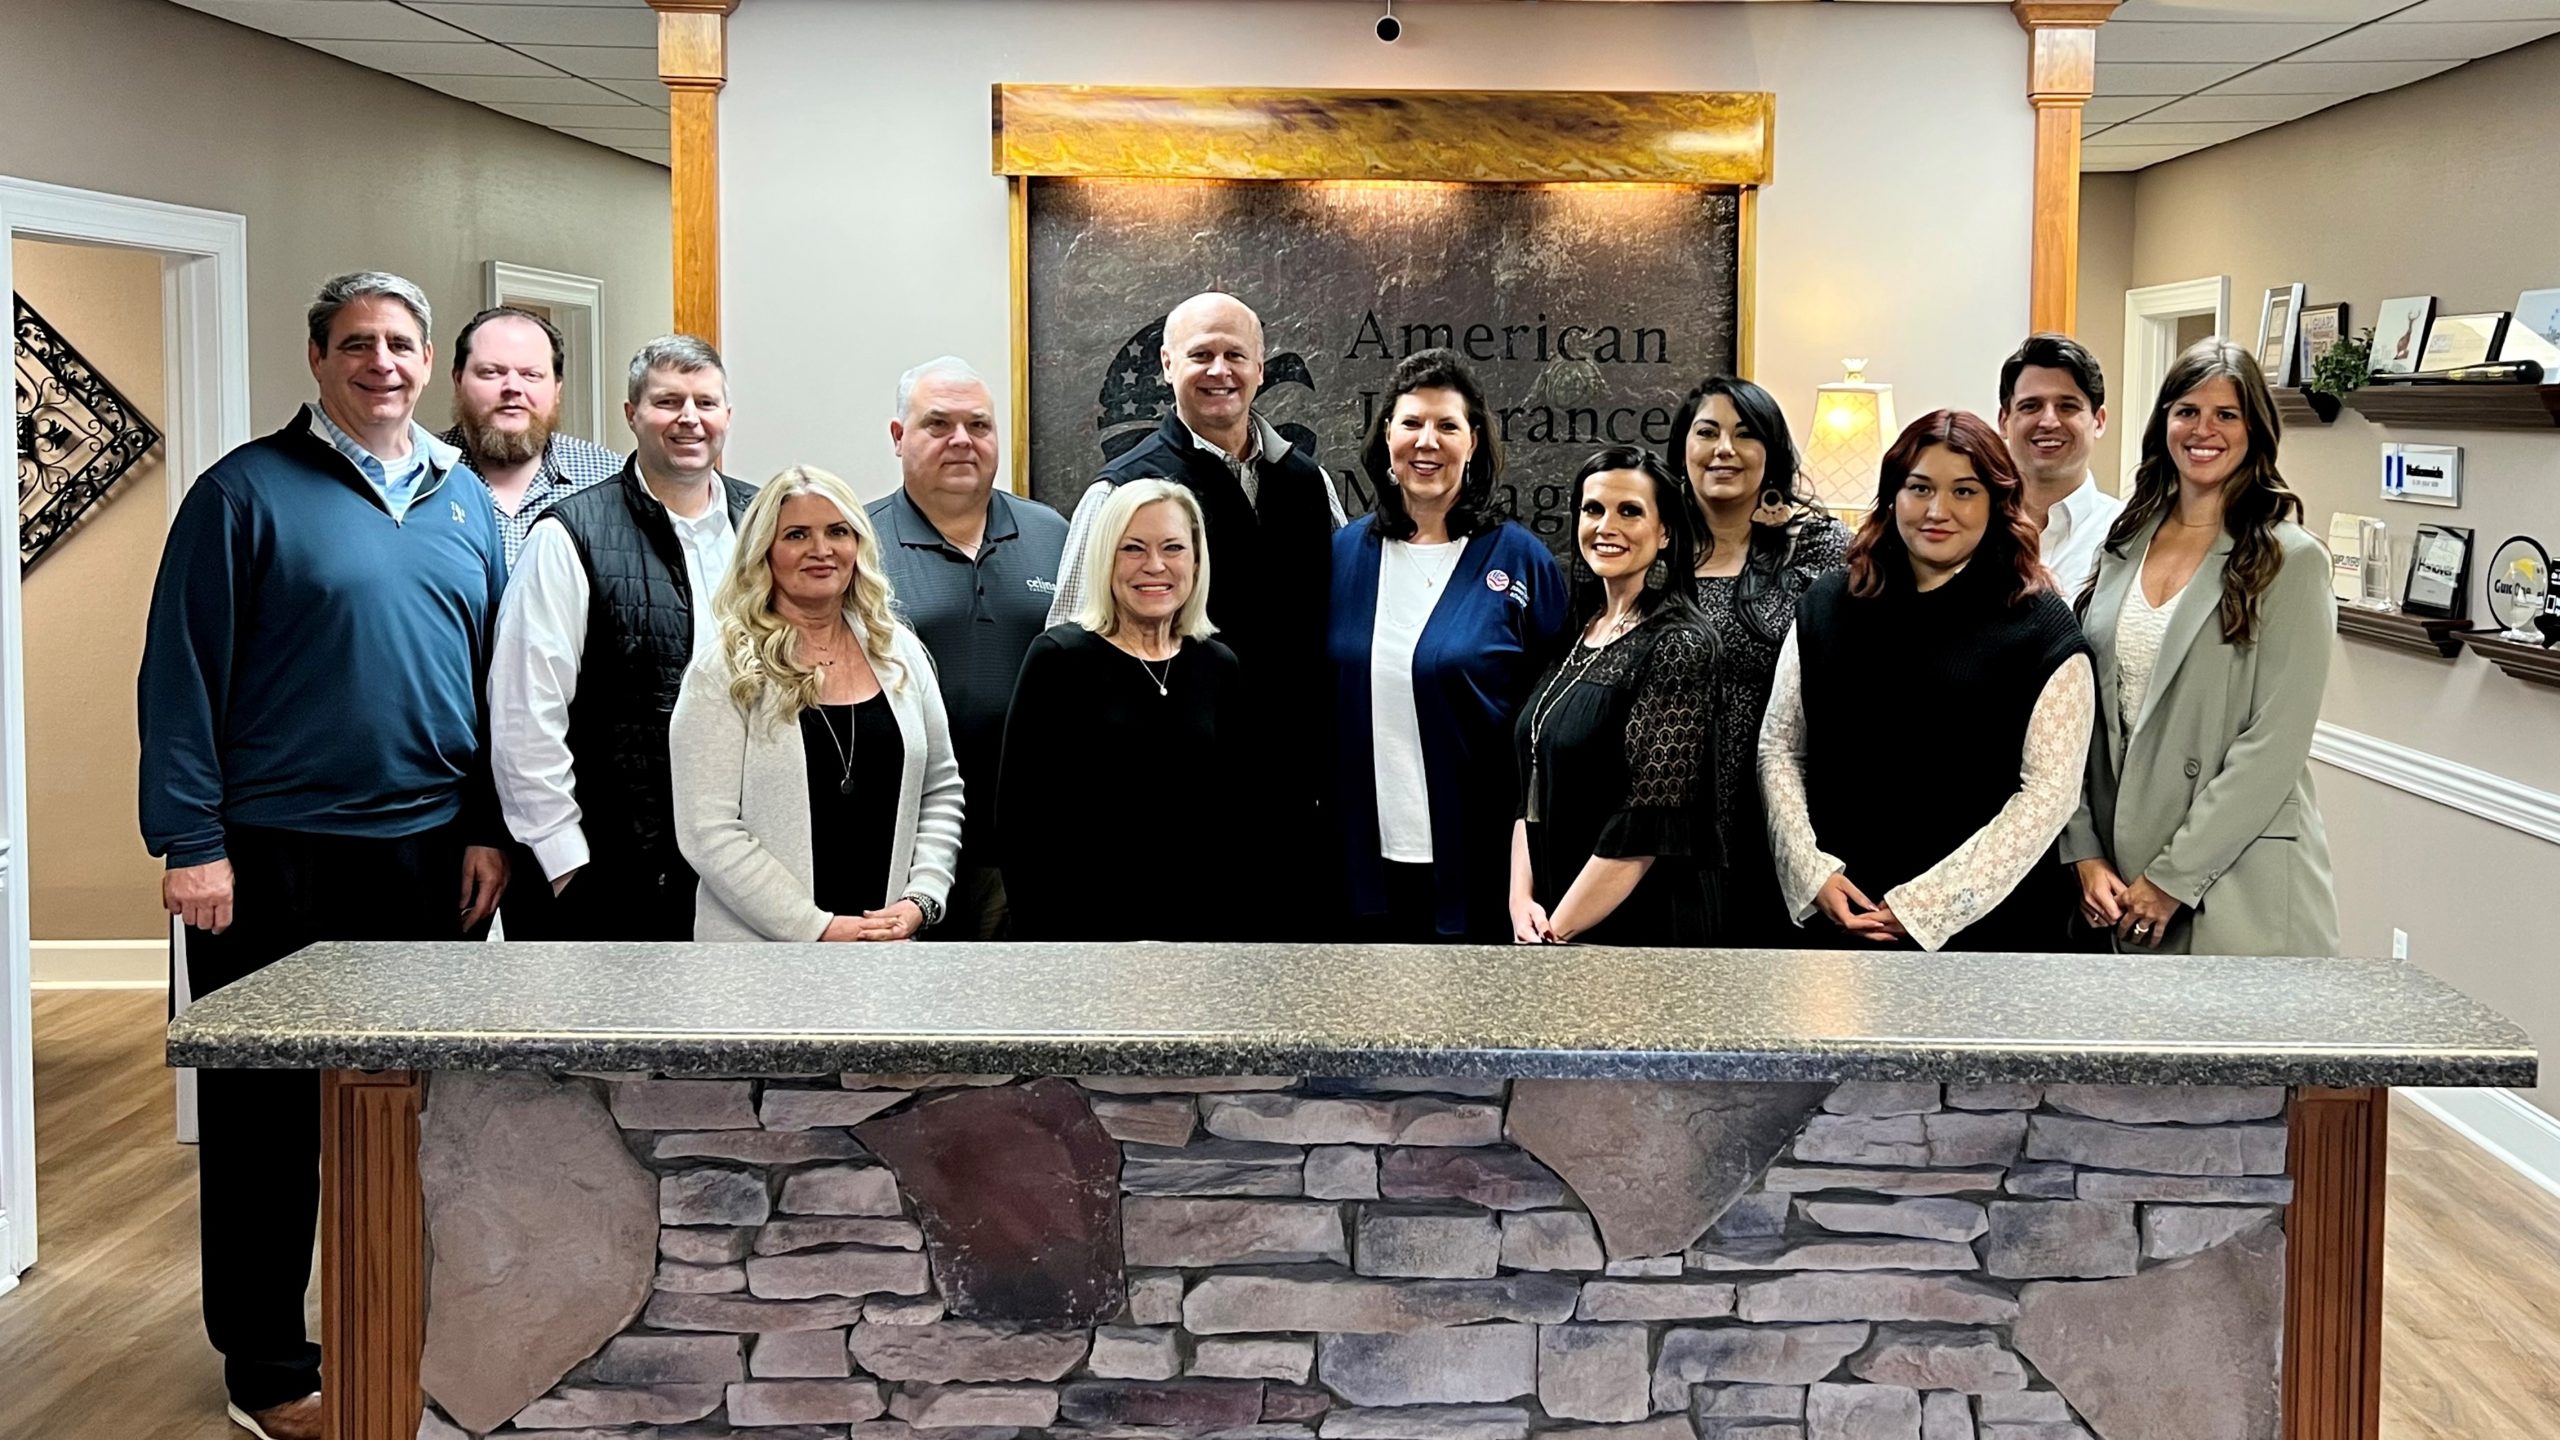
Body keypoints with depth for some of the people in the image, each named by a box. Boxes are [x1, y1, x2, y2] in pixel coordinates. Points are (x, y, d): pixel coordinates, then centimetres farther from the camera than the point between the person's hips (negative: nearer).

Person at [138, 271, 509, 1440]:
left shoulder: (465, 501, 10)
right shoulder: (247, 491, -4)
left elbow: (497, 677, 12)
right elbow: (182, 675, -7)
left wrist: (488, 829, 6)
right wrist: (191, 842, -13)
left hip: (429, 855, 4)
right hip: (275, 859, -4)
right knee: (267, 1117, 4)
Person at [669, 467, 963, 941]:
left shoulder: (900, 653, 7)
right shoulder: (723, 672, -7)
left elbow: (941, 791, 12)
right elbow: (708, 833, -12)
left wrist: (921, 900, -3)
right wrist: (819, 928, -16)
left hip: (889, 939, 4)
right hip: (759, 941, -3)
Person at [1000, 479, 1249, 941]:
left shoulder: (1219, 667, 7)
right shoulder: (1059, 659, -5)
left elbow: (1239, 816, 9)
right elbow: (1019, 817, -8)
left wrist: (1247, 922, 1)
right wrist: (1040, 930, -14)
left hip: (1203, 922, 4)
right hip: (1085, 924, -4)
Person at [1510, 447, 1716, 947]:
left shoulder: (1677, 647, -14)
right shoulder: (1574, 637, 7)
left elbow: (1649, 825, -19)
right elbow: (1532, 791, 9)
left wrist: (1556, 932, -17)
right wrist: (1522, 901, -5)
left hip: (1643, 926, -6)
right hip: (1548, 916, 6)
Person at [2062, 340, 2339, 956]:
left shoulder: (2289, 561, -7)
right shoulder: (2126, 546, 8)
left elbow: (2274, 744, -12)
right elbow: (2085, 714, 7)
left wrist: (2173, 878, -14)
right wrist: (2085, 853, -3)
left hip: (2238, 883, -4)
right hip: (2118, 871, 5)